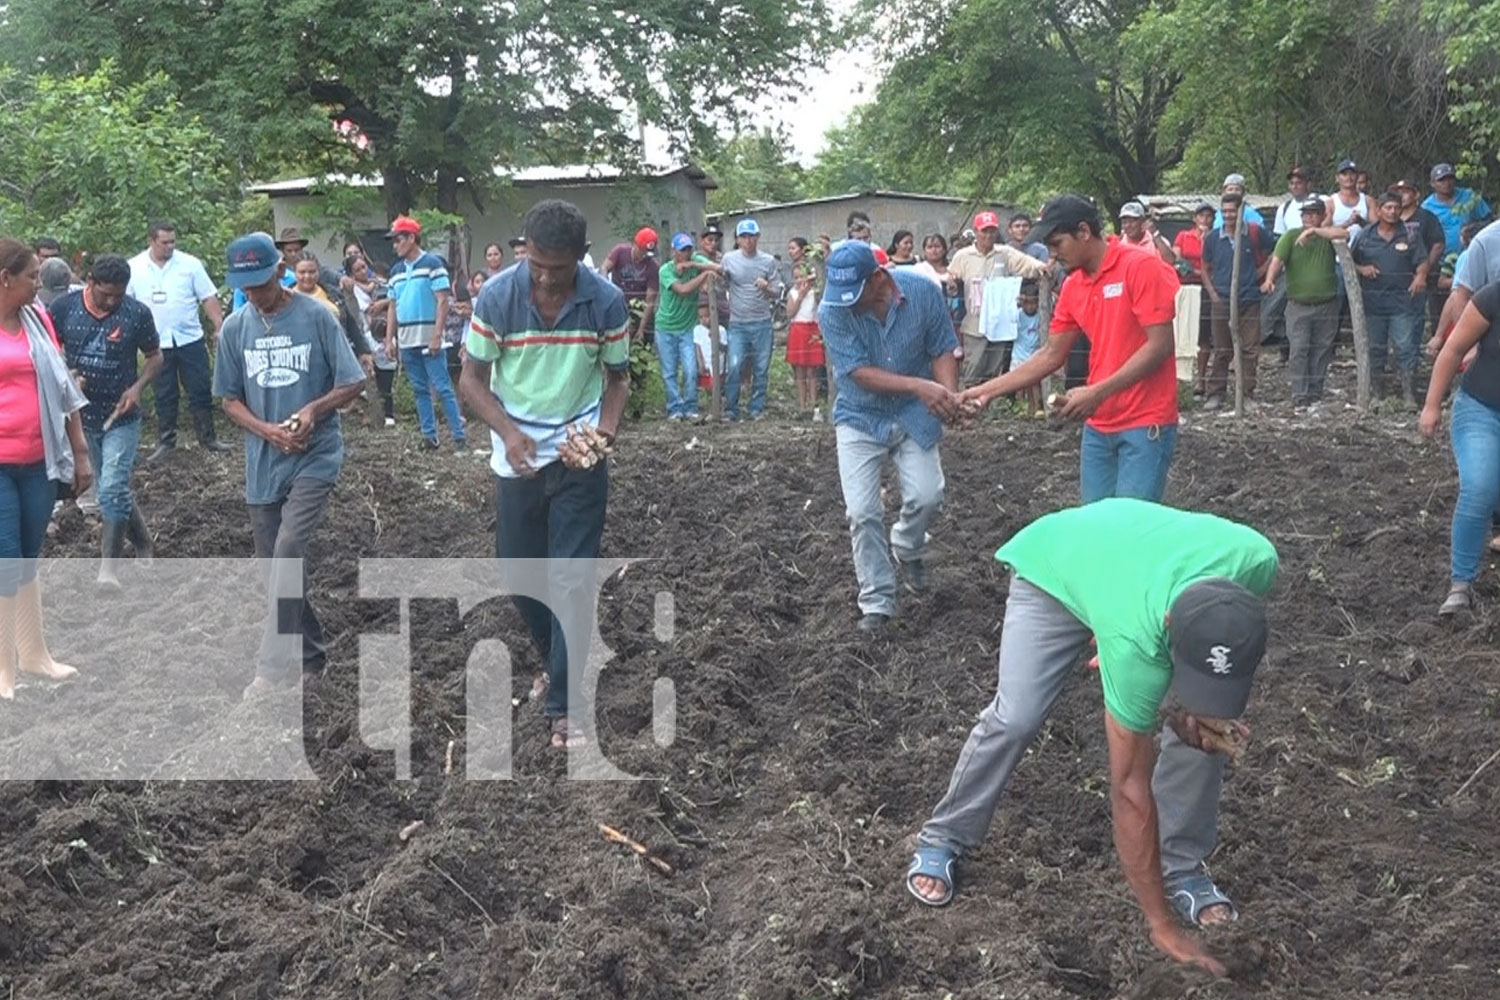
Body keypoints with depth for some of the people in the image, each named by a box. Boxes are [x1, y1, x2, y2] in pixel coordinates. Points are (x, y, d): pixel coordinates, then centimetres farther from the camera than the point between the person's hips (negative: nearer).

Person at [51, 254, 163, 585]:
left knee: (113, 489, -14)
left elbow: (155, 356, 1)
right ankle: (143, 545, 34)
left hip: (121, 418, -3)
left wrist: (137, 387, -16)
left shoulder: (137, 313, -12)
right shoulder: (64, 307, -7)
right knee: (114, 488, 14)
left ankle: (108, 567, -5)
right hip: (83, 417, 3)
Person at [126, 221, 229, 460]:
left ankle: (208, 439, 14)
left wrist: (220, 326, -9)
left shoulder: (190, 264, -1)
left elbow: (208, 297, 0)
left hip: (190, 339, 0)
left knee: (201, 392, 4)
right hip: (157, 344, 0)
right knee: (163, 396, 8)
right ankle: (165, 442, 18)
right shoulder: (134, 268, 0)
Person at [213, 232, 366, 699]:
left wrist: (313, 409, -21)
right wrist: (267, 430, -10)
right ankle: (309, 655, 26)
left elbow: (352, 383, -5)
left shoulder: (316, 316, -8)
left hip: (315, 455, -5)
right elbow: (229, 399, 8)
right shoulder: (235, 328, 3)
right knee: (275, 564, 9)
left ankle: (274, 665, -16)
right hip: (263, 463, 5)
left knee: (288, 550, -19)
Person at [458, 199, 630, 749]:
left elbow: (617, 377, 0)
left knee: (572, 579, -4)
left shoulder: (607, 301, -13)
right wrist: (509, 433, -21)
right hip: (519, 456, 2)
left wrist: (605, 428, -19)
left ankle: (566, 706, 4)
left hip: (579, 456, -2)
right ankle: (559, 659, 38)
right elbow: (472, 377, -5)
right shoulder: (496, 297, -14)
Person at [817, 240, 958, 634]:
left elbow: (942, 350, -7)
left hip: (914, 415, 1)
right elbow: (859, 372, -24)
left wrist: (949, 396, -25)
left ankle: (907, 548, 24)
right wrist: (919, 386, -35)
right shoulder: (832, 310, -21)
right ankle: (876, 603, 9)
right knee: (863, 513, -6)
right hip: (861, 419, -1)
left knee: (927, 497, -11)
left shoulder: (922, 291, -16)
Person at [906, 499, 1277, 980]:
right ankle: (942, 840, 5)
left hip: (1149, 558, 4)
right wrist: (1162, 925, -30)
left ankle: (1183, 866, 7)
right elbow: (1131, 791, -35)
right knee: (1015, 719, -18)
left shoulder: (1256, 560, -38)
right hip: (1053, 566, -4)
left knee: (1210, 727, -10)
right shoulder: (1134, 641, -46)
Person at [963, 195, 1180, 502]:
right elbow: (1051, 355, 14)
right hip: (1098, 426, 7)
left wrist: (1097, 392, -22)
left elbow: (1160, 346, -17)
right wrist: (988, 390, 8)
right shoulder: (1072, 286, 9)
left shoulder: (1143, 268, -12)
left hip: (1145, 424, -7)